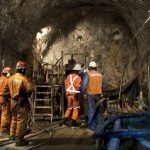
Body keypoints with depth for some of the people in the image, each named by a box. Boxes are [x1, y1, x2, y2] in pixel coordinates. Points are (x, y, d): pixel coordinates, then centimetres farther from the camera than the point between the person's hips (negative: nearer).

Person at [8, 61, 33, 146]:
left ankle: (12, 136, 36)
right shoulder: (24, 79, -19)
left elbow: (9, 89, 9)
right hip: (22, 103, -8)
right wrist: (26, 94, -7)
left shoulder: (11, 78, 5)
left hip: (13, 101, 8)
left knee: (14, 119, 22)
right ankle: (19, 139, 6)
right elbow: (30, 89, -26)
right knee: (21, 121, 1)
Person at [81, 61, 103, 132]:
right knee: (97, 111, 13)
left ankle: (92, 127, -4)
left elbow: (84, 85, -14)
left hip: (90, 94, -5)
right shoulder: (100, 74, 11)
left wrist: (84, 94, -5)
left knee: (91, 111, -3)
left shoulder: (88, 74, -6)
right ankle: (96, 125, 20)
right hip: (98, 94, 5)